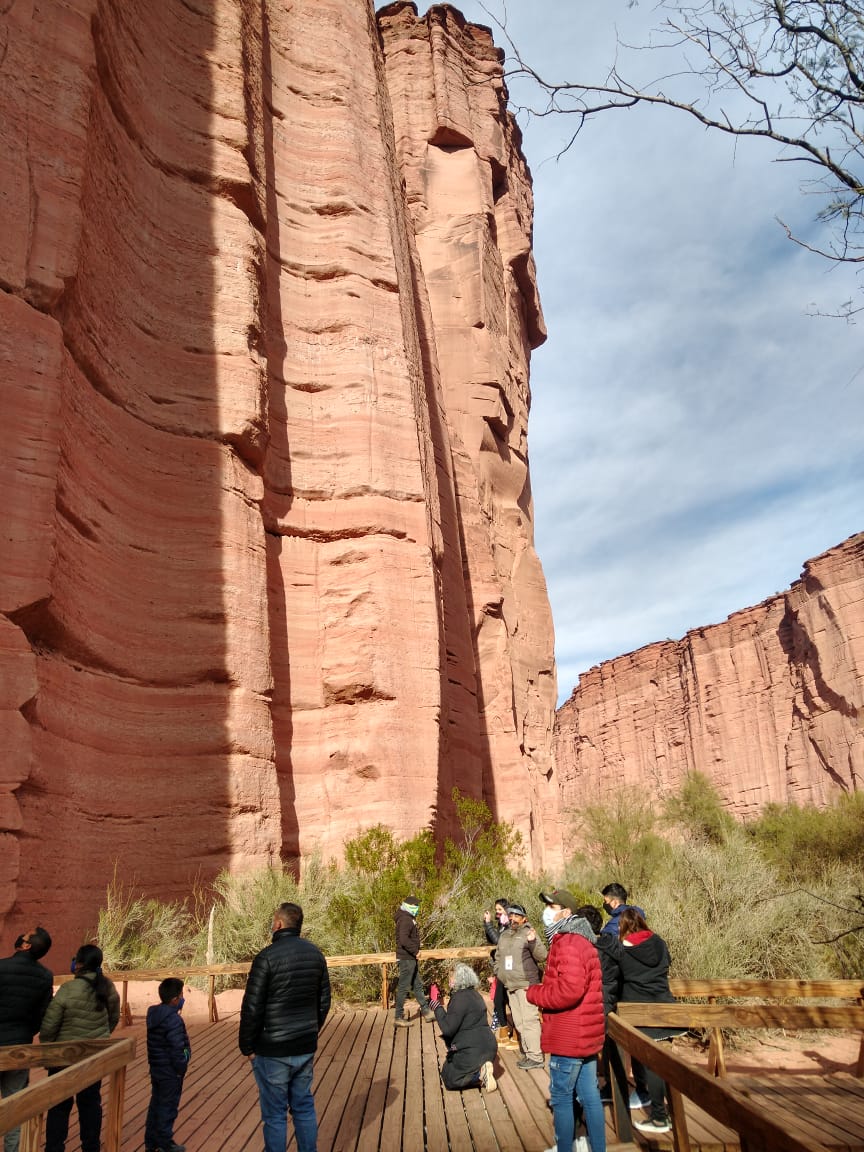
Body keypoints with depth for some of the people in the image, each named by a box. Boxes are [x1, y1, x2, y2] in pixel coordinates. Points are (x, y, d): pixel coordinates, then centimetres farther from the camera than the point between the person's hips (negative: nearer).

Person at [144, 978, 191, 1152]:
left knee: (156, 1104, 19)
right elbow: (177, 1049, -24)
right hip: (170, 1072, -9)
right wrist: (181, 1068, -12)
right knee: (168, 1107, 5)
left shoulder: (153, 1014, 1)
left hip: (155, 1068, 9)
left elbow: (156, 1044, 11)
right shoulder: (173, 1020, -26)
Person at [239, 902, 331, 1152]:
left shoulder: (267, 957, -17)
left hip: (272, 1051, -5)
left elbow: (252, 1008, -15)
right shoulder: (315, 954, 2)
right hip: (306, 1048, 5)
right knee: (304, 1107, 17)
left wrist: (247, 1046, -3)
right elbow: (324, 1002, 9)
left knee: (274, 1114, 8)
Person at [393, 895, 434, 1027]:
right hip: (406, 958, -10)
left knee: (417, 985, 17)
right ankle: (399, 1018, 6)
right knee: (403, 987, -2)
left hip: (410, 958, 10)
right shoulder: (405, 920, -20)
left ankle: (426, 1011, 26)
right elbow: (404, 940, -29)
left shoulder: (408, 918, 12)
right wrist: (415, 950, -20)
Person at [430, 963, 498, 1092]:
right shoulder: (474, 994, 12)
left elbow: (448, 1029, -20)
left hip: (471, 1050, -9)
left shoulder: (460, 998, -17)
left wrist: (437, 1007, -10)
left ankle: (479, 1075, -8)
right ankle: (481, 1071, 4)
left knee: (449, 1078, 10)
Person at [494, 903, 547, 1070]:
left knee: (529, 1020, -10)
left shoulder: (528, 933, -8)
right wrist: (498, 972, 13)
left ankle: (536, 1057, -4)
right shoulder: (504, 935, 13)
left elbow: (542, 956, -17)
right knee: (519, 1022, 14)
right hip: (510, 986, 8)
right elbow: (498, 956, 26)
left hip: (526, 985, -8)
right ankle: (527, 1053, 24)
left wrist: (533, 941, -32)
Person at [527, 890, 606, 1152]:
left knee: (561, 1097, 4)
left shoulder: (567, 944, -20)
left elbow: (570, 990, -29)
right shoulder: (582, 941, 13)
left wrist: (534, 993, -15)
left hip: (568, 1038, -10)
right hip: (587, 1035, 10)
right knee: (589, 1095, 16)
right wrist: (544, 992, 10)